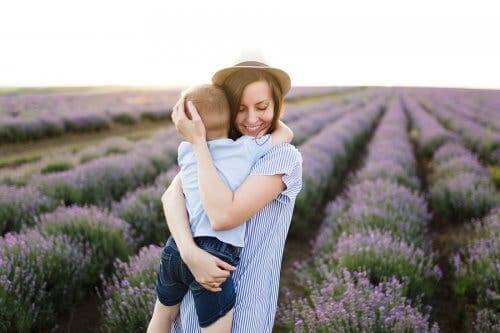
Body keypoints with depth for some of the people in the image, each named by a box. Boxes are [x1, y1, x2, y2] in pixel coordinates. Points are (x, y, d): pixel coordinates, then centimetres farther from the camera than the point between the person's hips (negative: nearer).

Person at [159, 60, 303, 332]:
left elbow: (225, 214, -26)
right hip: (196, 278, 4)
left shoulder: (285, 156, -16)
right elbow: (172, 195, -13)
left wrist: (198, 141, -22)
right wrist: (190, 252, -28)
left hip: (245, 289, -4)